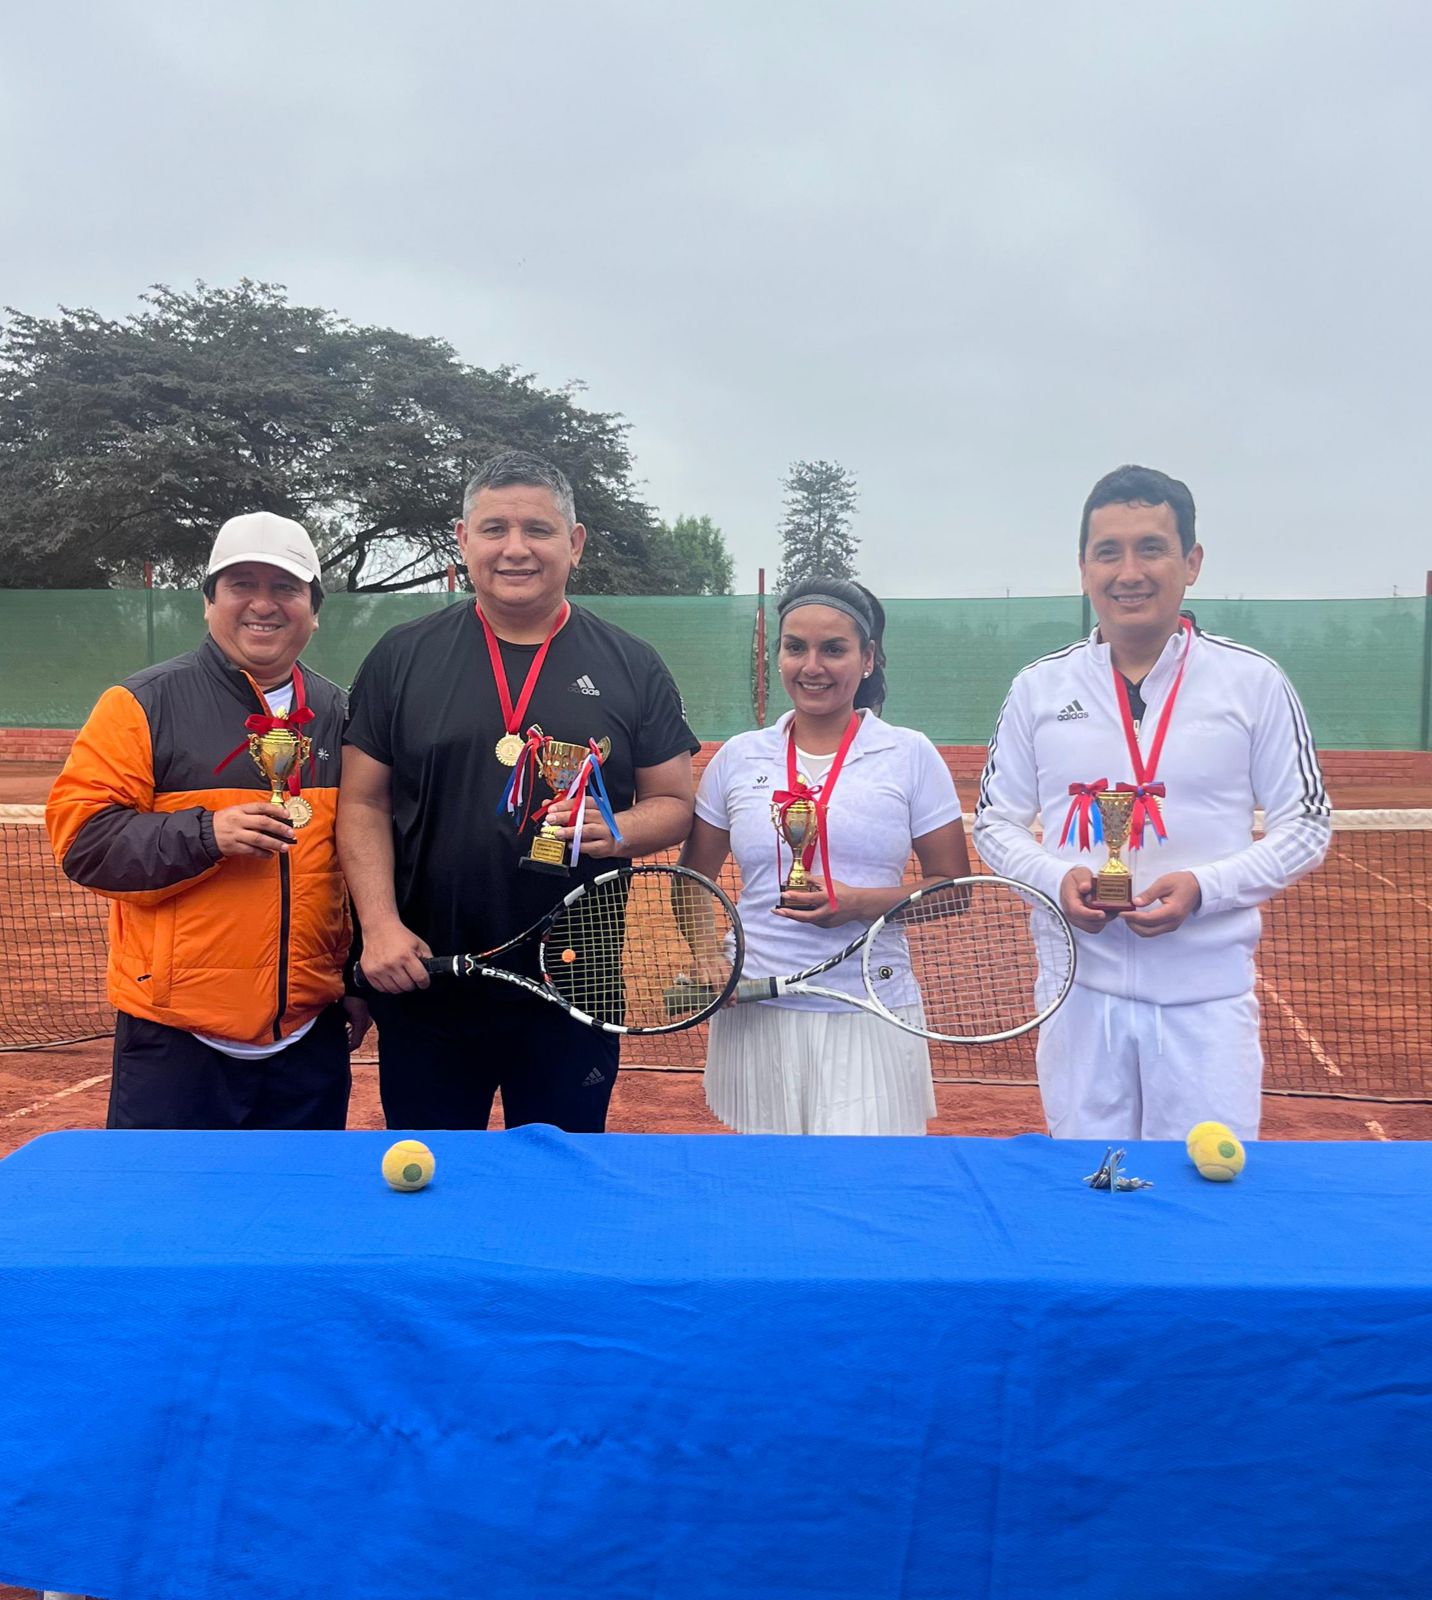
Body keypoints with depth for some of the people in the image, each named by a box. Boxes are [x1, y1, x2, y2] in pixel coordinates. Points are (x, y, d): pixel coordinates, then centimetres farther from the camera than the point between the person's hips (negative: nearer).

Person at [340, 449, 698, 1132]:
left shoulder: (632, 667, 3)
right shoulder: (401, 658, 3)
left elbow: (674, 801, 6)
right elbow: (363, 803, 3)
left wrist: (617, 831, -15)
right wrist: (380, 923, -9)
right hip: (425, 989, 0)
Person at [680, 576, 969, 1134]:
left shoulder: (910, 755, 1)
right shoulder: (738, 757, 7)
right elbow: (694, 879, 15)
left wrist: (862, 903, -15)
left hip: (868, 1019, -2)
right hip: (756, 1014, 2)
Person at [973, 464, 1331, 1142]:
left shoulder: (1253, 681, -1)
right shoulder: (1039, 687, 4)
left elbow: (1306, 825, 2)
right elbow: (995, 821, 9)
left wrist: (1203, 887, -14)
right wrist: (1056, 878, -11)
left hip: (1207, 996, -1)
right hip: (1081, 990, 2)